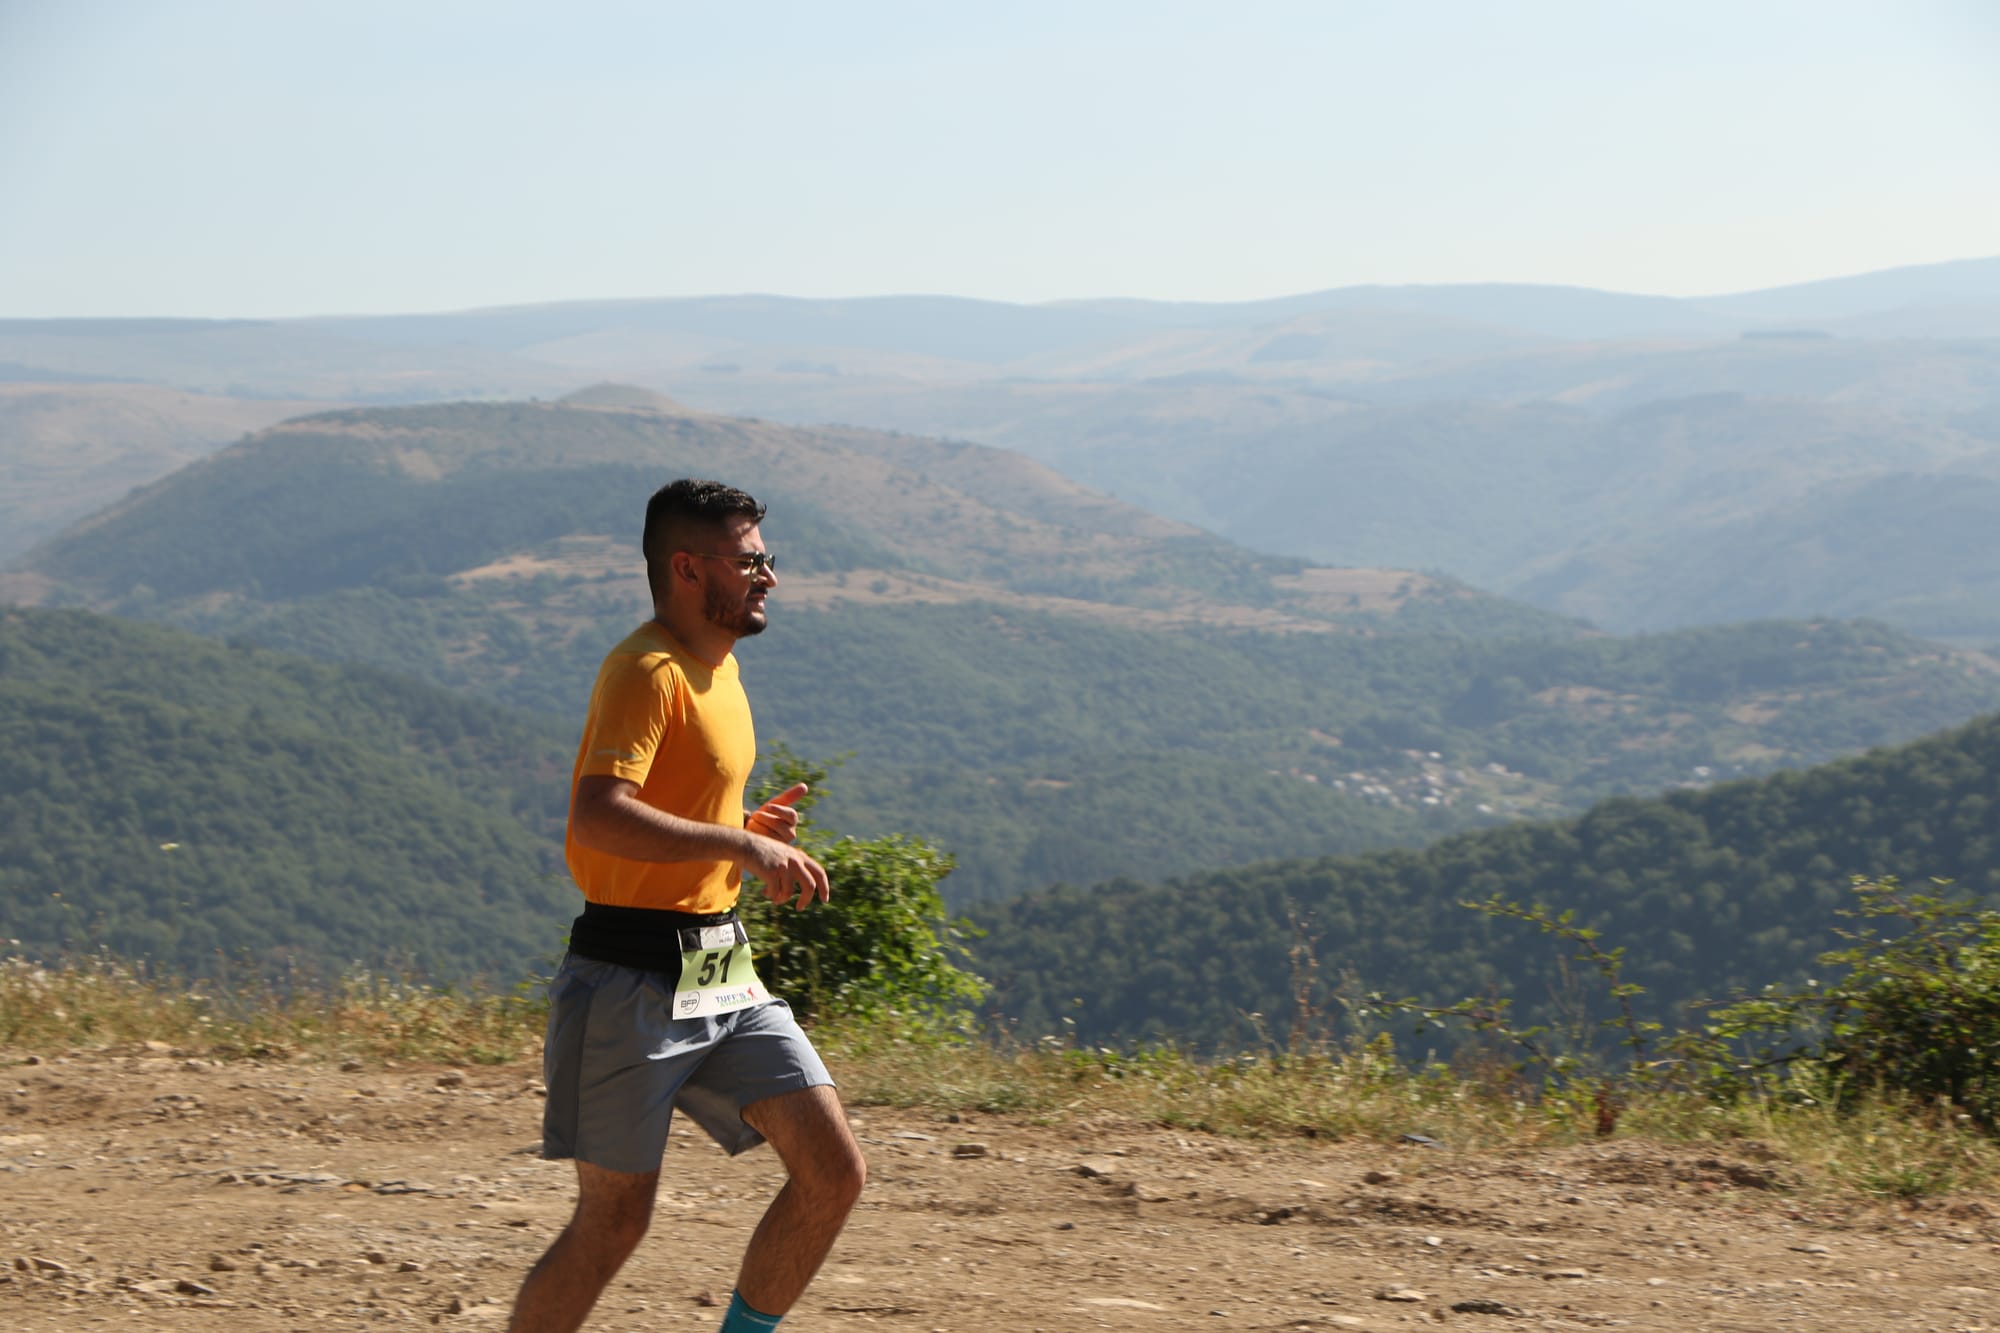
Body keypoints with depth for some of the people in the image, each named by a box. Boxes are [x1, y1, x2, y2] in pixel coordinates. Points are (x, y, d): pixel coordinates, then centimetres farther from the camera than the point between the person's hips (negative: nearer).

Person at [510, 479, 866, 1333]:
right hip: (633, 979, -9)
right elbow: (599, 817, -30)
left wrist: (748, 835, 10)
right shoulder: (646, 671, -15)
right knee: (613, 1222, -1)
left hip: (723, 974, 9)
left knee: (834, 1173, -1)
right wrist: (741, 845, -27)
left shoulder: (717, 664, 16)